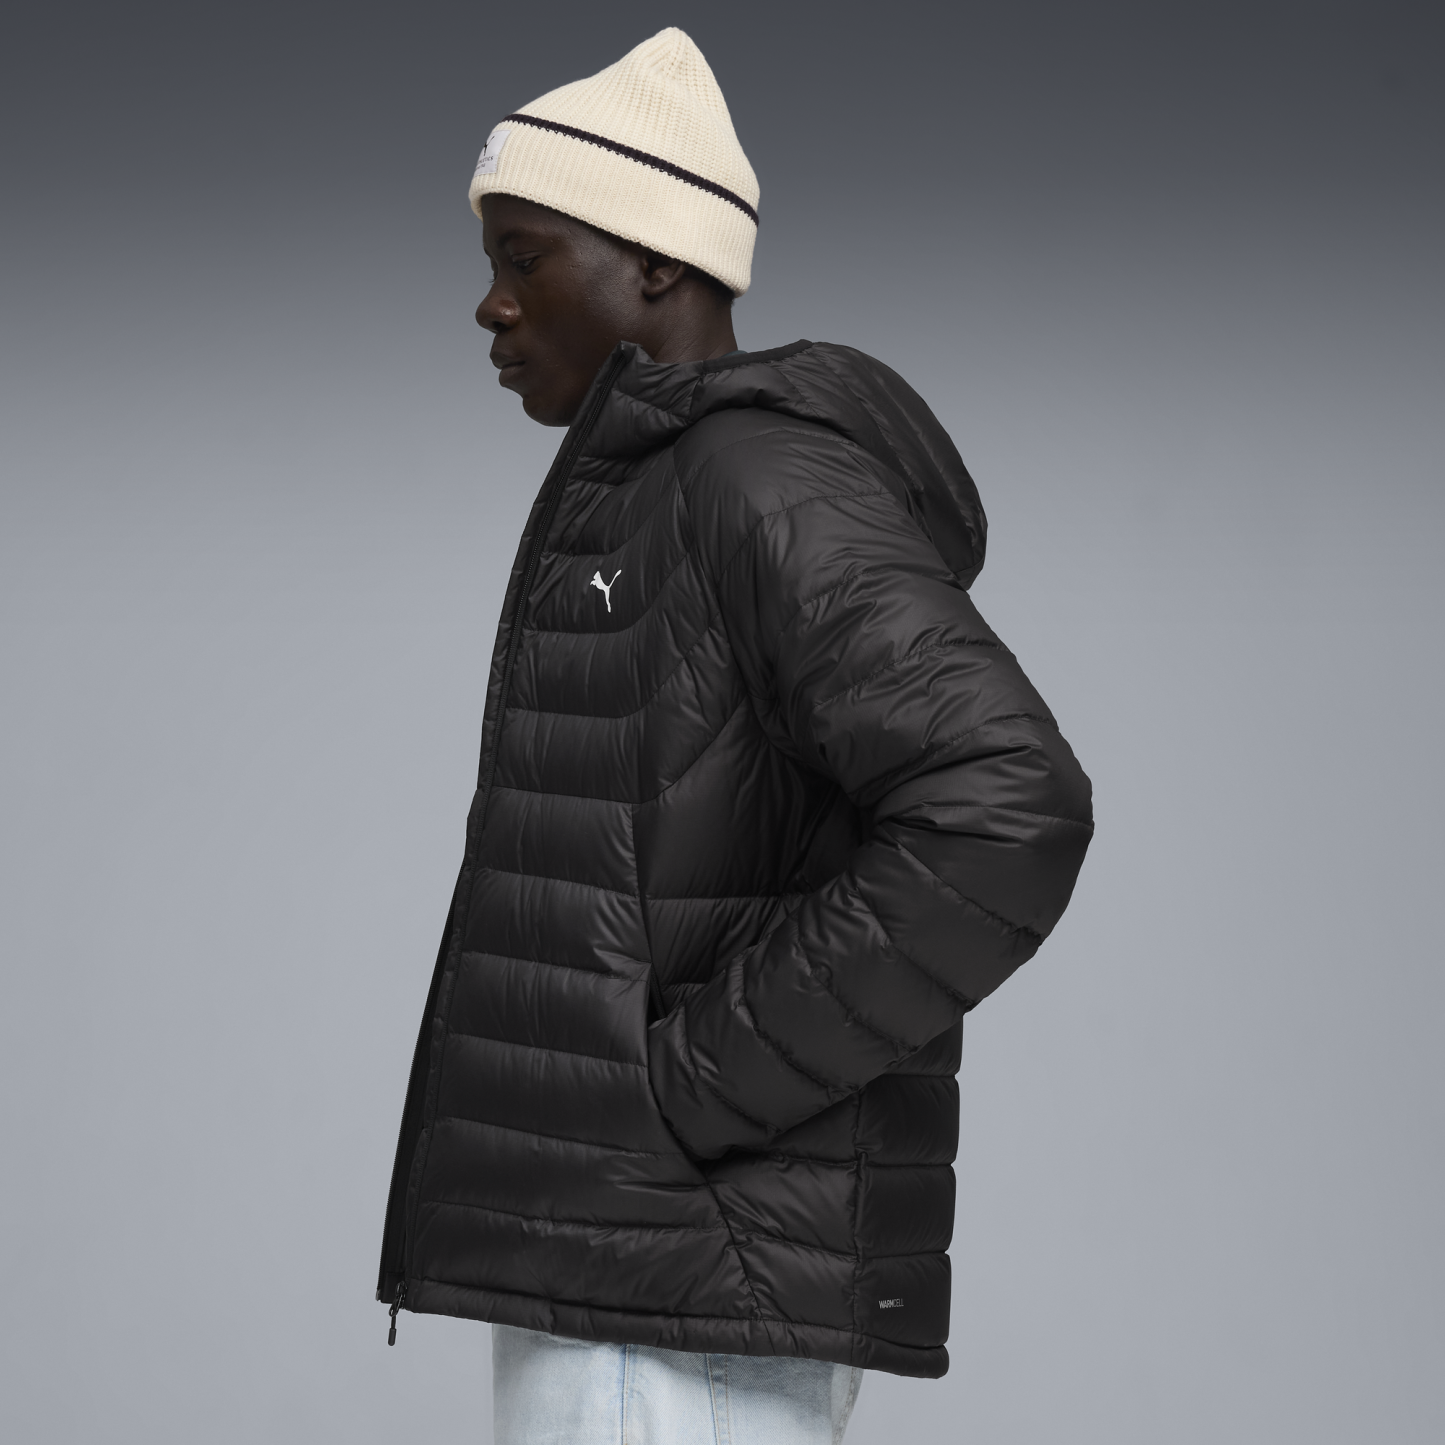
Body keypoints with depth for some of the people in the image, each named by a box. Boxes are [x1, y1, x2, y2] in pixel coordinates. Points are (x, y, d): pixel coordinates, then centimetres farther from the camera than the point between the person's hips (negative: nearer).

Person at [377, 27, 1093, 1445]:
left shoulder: (773, 483, -13)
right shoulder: (656, 528, 19)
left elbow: (998, 822, -27)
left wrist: (690, 1084, -20)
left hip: (695, 1283, -10)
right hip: (639, 1267, 10)